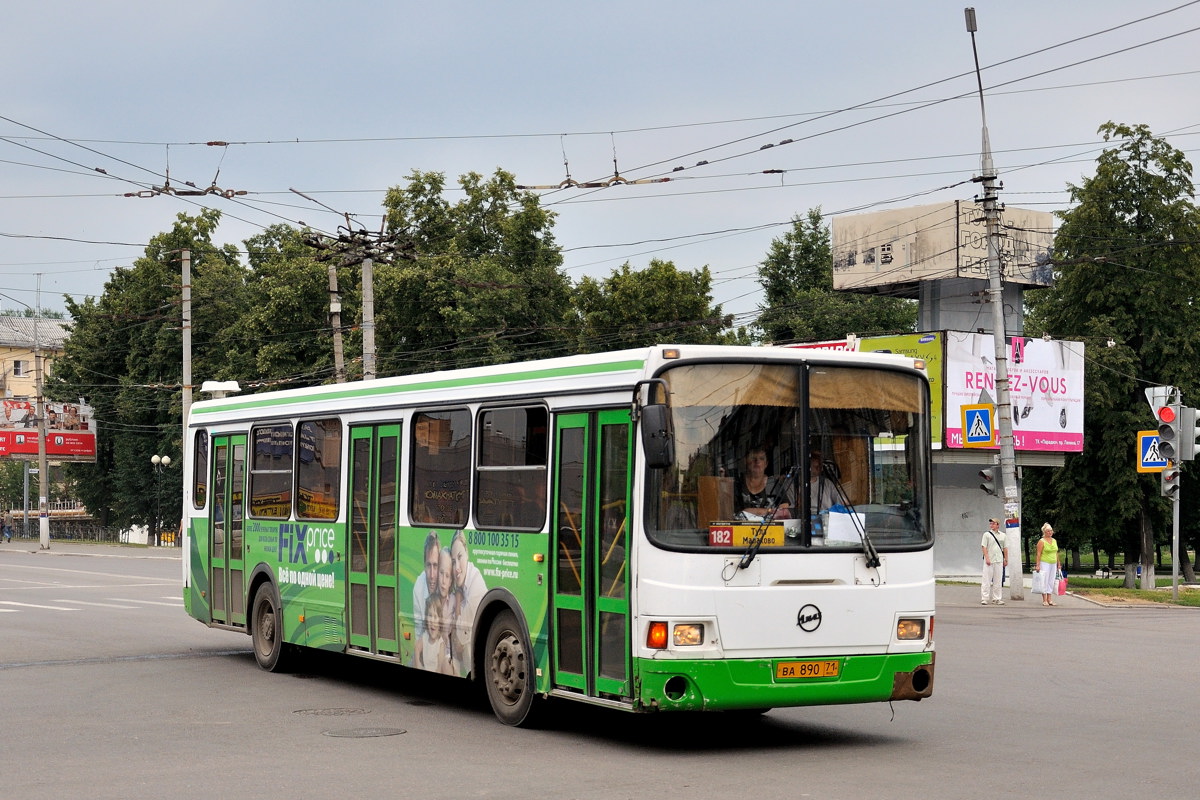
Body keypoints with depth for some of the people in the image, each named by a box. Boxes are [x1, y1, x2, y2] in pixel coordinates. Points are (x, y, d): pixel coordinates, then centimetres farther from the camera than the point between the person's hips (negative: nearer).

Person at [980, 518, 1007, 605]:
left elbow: (1005, 548, 15)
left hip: (999, 560, 4)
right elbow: (984, 547, -4)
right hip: (989, 560, -4)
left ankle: (996, 599, 12)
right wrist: (987, 558, -14)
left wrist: (1006, 559, 11)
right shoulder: (987, 534, 1)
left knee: (998, 581, 6)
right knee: (987, 580, -4)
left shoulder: (1002, 535, 11)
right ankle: (984, 599, -1)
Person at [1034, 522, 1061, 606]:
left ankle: (1050, 599, 9)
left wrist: (1058, 564, 17)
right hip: (1044, 563, -6)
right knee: (1045, 581, -5)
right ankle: (1044, 600, -3)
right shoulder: (1042, 541, -5)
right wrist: (1037, 565, -15)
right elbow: (1038, 554, -9)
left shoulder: (1054, 541, 14)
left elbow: (1056, 553, 20)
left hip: (1053, 564, 6)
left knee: (1051, 582, 5)